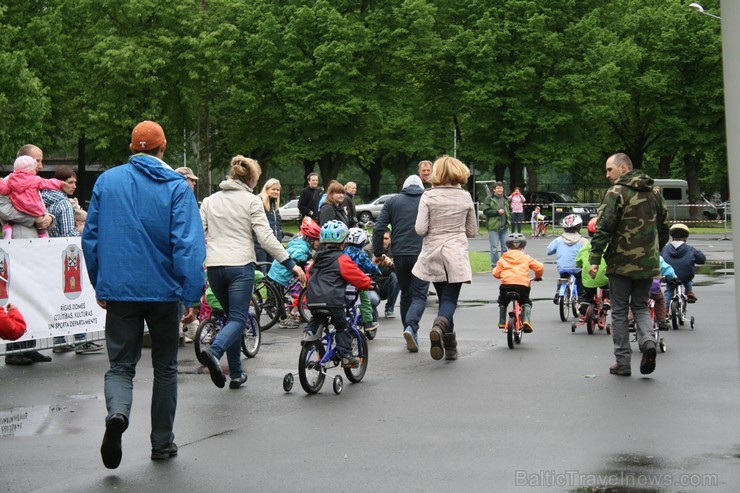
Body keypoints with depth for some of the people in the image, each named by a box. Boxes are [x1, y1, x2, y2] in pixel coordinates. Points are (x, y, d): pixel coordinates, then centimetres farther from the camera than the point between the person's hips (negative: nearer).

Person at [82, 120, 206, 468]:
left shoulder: (106, 181, 4)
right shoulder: (177, 186, -5)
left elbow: (90, 238, 6)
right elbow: (189, 244, -13)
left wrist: (100, 286, 16)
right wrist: (192, 295, -11)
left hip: (118, 291, 1)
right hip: (163, 291, -1)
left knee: (121, 365, 7)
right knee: (165, 367, 15)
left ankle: (117, 413, -24)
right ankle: (162, 442, 19)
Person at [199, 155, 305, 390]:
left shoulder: (210, 200, 14)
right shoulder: (251, 201, -1)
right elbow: (266, 237, -8)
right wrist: (290, 263, -7)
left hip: (214, 267, 5)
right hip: (240, 266, -5)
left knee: (232, 316, 18)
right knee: (238, 319, -4)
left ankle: (236, 374, 15)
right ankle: (214, 351, -35)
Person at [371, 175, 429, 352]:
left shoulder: (392, 201, 10)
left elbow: (379, 228, 3)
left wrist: (377, 253, 11)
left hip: (400, 255, 2)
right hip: (422, 255, -2)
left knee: (405, 294, 16)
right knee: (419, 295, -1)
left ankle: (410, 332, 18)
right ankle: (411, 327, -25)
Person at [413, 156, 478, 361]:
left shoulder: (428, 197, -5)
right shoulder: (465, 197, 1)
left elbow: (420, 229, -11)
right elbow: (472, 231, 8)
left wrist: (434, 228, 10)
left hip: (433, 255, 1)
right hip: (456, 255, 0)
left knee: (444, 298, 14)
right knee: (450, 299, 1)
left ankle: (450, 346, 14)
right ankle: (440, 325, -32)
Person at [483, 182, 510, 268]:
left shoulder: (506, 200, 16)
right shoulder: (489, 200, -2)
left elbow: (510, 210, 28)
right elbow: (486, 211, -11)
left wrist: (509, 218, 10)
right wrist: (497, 212, -18)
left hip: (505, 227, 5)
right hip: (494, 227, -5)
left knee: (505, 247, 8)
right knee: (494, 248, -2)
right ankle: (494, 266, 6)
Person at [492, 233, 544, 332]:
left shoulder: (503, 258, 17)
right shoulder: (527, 258, 17)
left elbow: (496, 273, 14)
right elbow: (539, 267, 13)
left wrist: (493, 270, 39)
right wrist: (538, 276, 34)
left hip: (506, 284, 1)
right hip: (523, 284, -1)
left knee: (502, 302, 26)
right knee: (526, 302, 18)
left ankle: (502, 322, 22)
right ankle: (526, 320, -6)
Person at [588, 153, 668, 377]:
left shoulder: (616, 193, -10)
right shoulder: (653, 192, 11)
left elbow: (604, 228, -16)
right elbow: (664, 226, 18)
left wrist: (594, 259, -13)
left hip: (621, 263, -5)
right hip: (648, 263, 5)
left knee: (619, 311, 5)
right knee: (640, 306, 18)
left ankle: (623, 363, 7)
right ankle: (648, 340, -9)